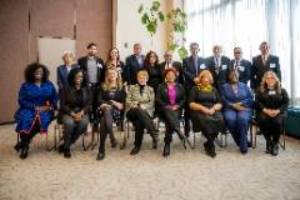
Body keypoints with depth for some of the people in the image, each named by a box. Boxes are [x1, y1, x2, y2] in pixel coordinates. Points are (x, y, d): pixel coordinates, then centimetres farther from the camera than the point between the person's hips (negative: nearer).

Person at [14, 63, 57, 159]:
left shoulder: (49, 84, 10)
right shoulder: (25, 85, 3)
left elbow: (55, 98, 8)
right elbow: (22, 101, -5)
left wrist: (51, 106, -12)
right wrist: (35, 107, -16)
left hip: (45, 110, 1)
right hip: (28, 109, -1)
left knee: (41, 118, -33)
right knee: (25, 119, -34)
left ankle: (23, 142, -15)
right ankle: (25, 144, -13)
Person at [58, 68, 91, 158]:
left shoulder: (86, 89, 10)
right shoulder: (66, 89, 3)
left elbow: (89, 104, 4)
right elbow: (63, 105, -3)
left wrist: (81, 112, -16)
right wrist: (73, 114, -18)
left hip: (82, 112, 2)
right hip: (68, 112, -2)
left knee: (84, 124, -32)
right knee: (69, 123, -35)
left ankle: (65, 145, -15)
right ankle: (66, 148, -13)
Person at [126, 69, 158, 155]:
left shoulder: (150, 89, 20)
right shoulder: (132, 87, 19)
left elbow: (151, 103, 7)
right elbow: (128, 101, 7)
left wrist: (142, 106, -13)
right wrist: (136, 106, -12)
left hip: (146, 111, 1)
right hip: (132, 111, 0)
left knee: (139, 122, -37)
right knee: (139, 111, -39)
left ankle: (137, 145, -31)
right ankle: (154, 135, -44)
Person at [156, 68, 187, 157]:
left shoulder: (180, 86, 20)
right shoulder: (161, 86, 15)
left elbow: (183, 99, 12)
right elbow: (158, 100, 3)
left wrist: (177, 106, -8)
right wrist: (167, 106, -12)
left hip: (177, 109, 1)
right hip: (165, 109, -1)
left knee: (170, 120, -33)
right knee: (169, 113, -39)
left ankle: (167, 143, -33)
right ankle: (180, 133, -50)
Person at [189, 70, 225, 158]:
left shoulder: (214, 89, 23)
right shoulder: (195, 89, 12)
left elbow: (220, 104, 14)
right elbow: (191, 104, 1)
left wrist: (213, 108, -8)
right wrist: (203, 108, -13)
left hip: (213, 111, 3)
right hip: (199, 111, -3)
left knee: (219, 120, -31)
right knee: (205, 120, -37)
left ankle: (208, 144, -15)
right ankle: (211, 144, -19)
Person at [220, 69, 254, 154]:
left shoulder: (244, 86, 21)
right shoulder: (224, 87, 16)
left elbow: (251, 98, 7)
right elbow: (223, 101, 1)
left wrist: (241, 103, -8)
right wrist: (234, 105, -12)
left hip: (244, 108, 1)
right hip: (229, 109, 0)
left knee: (242, 118, -35)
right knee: (230, 119, -35)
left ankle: (243, 144, -21)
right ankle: (242, 141, -17)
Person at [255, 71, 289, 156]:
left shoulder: (282, 90, 15)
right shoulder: (260, 90, 14)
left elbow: (286, 103, 3)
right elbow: (257, 102, 0)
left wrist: (277, 111, -16)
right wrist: (266, 110, -18)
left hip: (278, 112, 0)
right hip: (264, 112, 0)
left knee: (278, 122, -33)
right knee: (263, 120, -34)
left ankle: (275, 143, -12)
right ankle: (268, 142, -14)